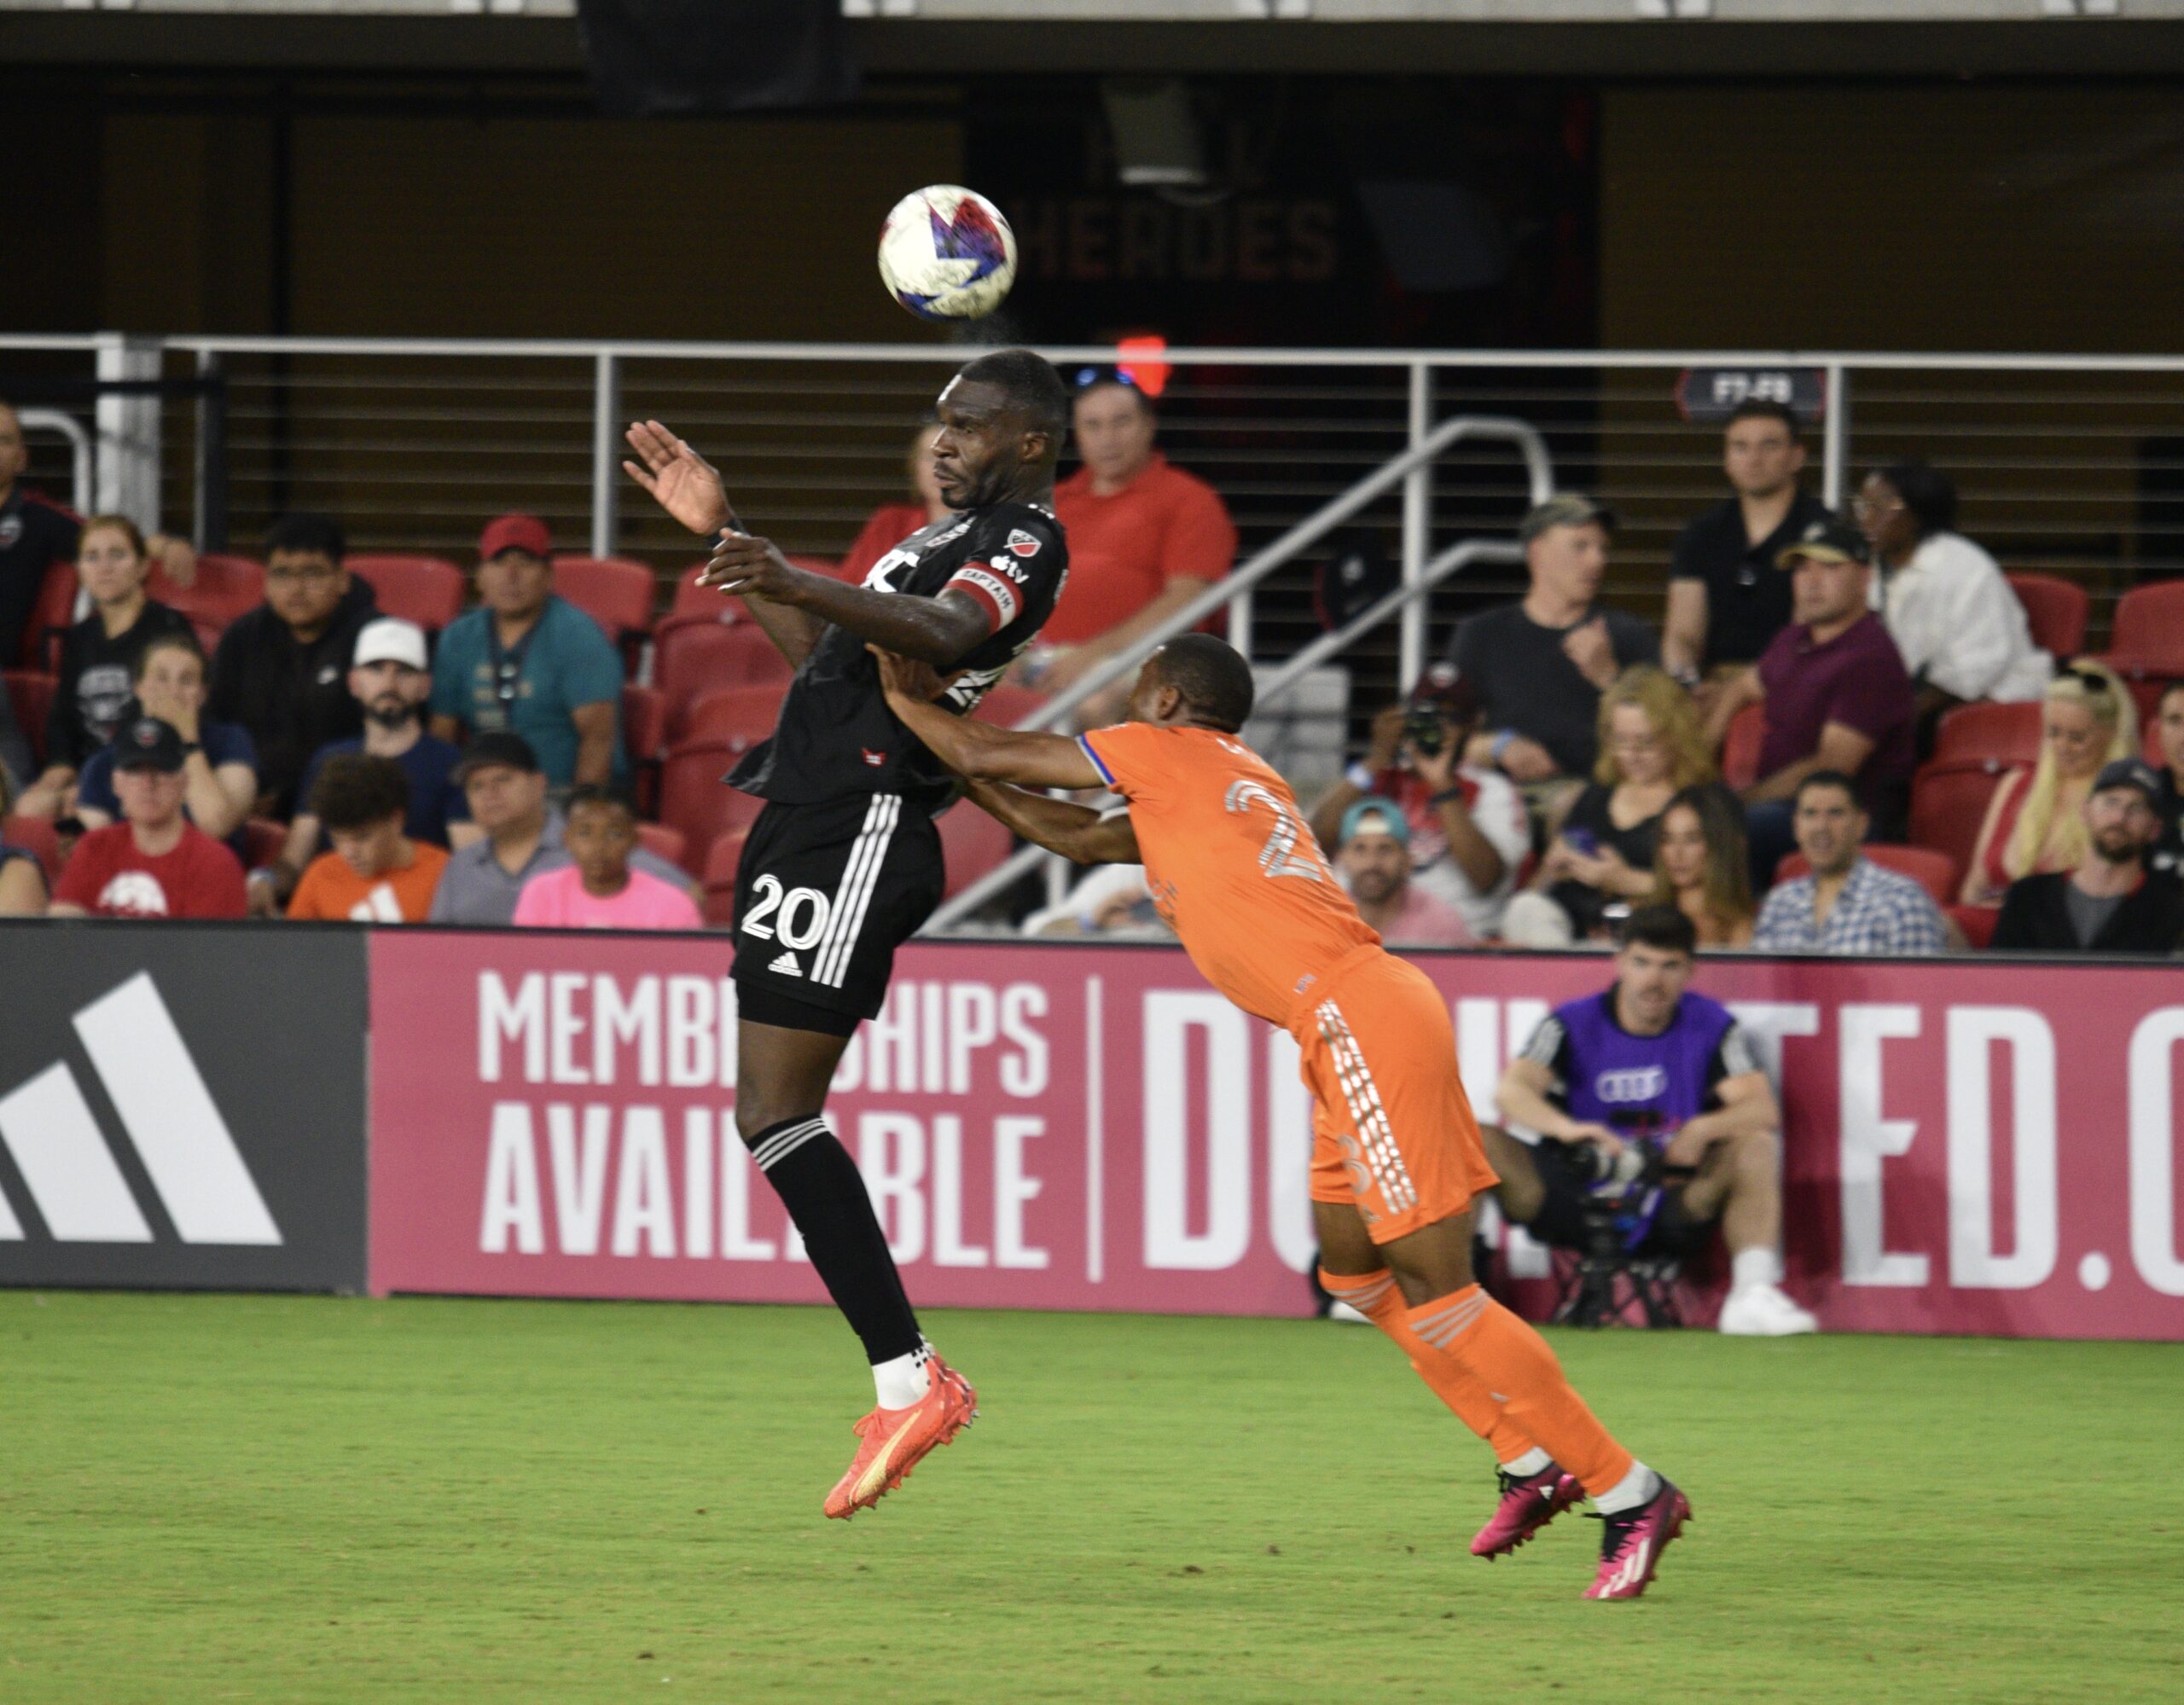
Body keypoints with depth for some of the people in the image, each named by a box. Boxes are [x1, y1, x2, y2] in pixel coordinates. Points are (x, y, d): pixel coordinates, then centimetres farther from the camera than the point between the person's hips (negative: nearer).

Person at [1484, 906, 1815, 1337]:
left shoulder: (1713, 1027, 3)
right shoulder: (1572, 1025, 1)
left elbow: (1762, 1109, -9)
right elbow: (1511, 1090, -16)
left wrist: (1703, 1130, -30)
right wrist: (1567, 1128, -37)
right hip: (1575, 1201, 0)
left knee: (1756, 1144, -22)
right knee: (1479, 1142, -21)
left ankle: (1754, 1294, -27)